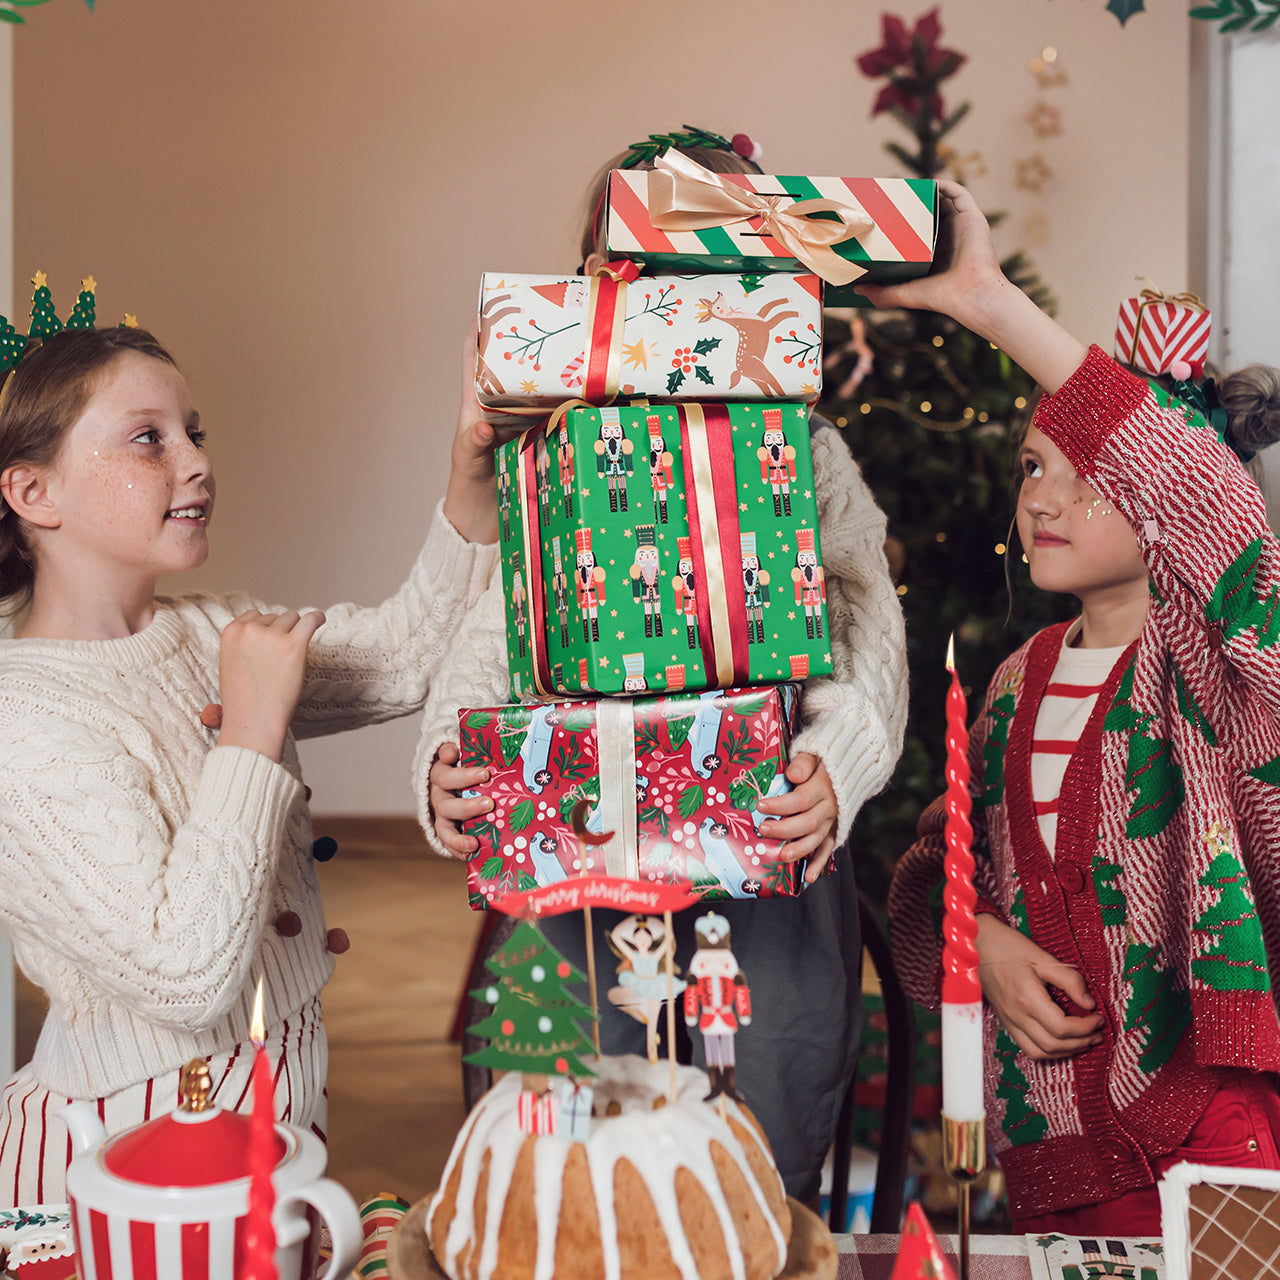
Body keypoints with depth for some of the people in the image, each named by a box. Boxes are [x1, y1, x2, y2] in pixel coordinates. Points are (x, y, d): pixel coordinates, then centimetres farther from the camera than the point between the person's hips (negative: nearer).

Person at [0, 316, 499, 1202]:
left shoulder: (208, 636, 2)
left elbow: (410, 652, 1)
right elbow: (185, 981, -29)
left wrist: (473, 478, -11)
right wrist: (255, 726, -26)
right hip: (130, 1139, -7)